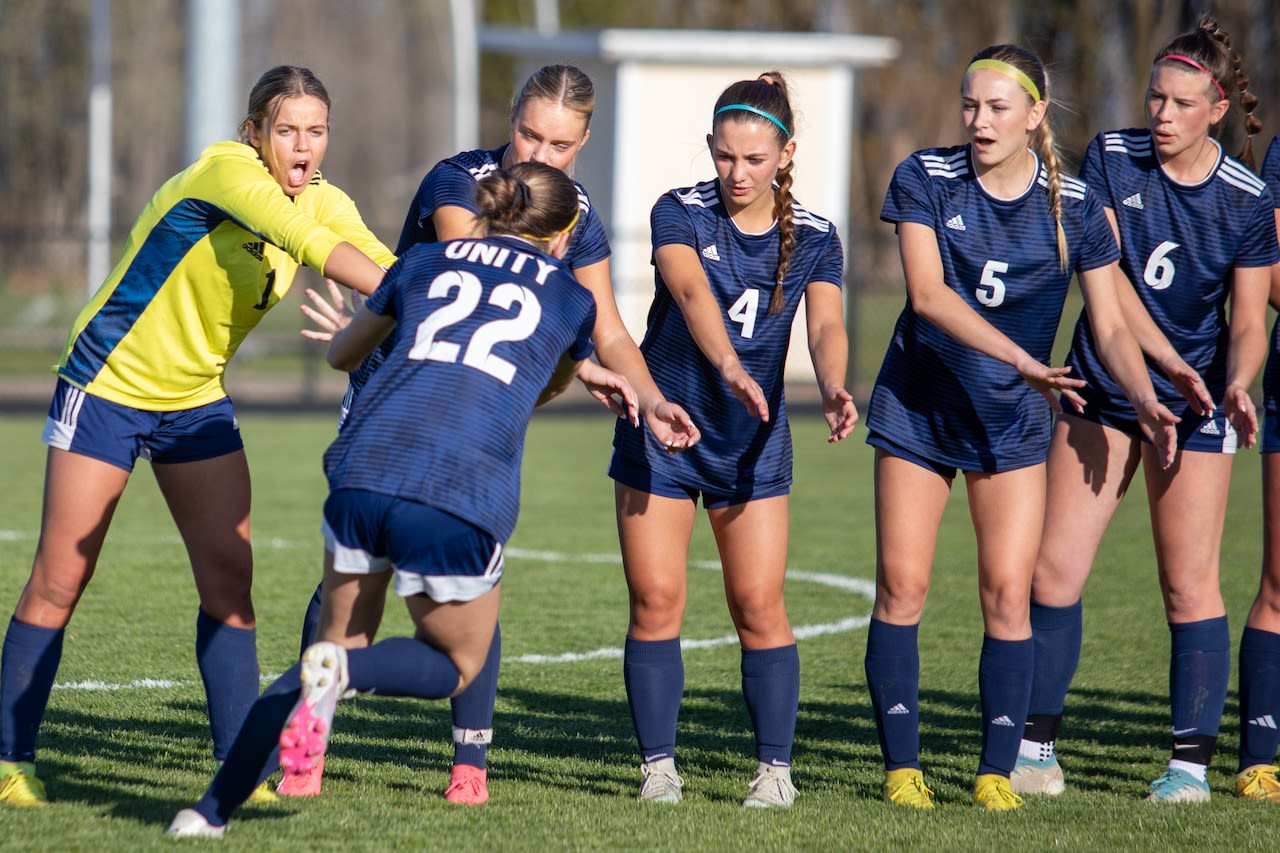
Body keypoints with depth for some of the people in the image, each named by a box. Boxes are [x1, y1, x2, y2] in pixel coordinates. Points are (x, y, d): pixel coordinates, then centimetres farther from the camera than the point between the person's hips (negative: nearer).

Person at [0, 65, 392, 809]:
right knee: (60, 581, -3)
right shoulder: (225, 171, -23)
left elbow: (384, 265, -12)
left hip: (198, 400, 6)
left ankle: (239, 765, 1)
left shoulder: (322, 201, -2)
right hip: (109, 385, -6)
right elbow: (305, 241, -38)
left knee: (228, 575, -3)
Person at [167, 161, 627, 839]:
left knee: (342, 646, 20)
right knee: (456, 665, 20)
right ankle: (341, 673, -12)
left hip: (363, 472, 3)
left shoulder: (425, 261, 22)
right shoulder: (571, 298, 19)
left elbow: (342, 353, 38)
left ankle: (214, 807, 5)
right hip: (460, 499, -3)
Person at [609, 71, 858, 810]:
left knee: (759, 605, -4)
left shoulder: (814, 238, -5)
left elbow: (827, 325, -22)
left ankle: (776, 768, 5)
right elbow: (692, 292, -32)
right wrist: (731, 368, -51)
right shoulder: (680, 214, -12)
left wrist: (834, 388, -45)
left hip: (753, 443, 1)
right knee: (656, 600, -3)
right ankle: (659, 765, 7)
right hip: (662, 431, -1)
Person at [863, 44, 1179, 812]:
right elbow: (927, 294, -22)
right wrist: (1021, 357, -33)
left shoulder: (1074, 206, -7)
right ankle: (902, 763, 6)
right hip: (918, 406, 0)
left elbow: (1112, 325, -5)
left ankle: (999, 769, 2)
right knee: (902, 584, -3)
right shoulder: (925, 180, -10)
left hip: (1013, 418, 0)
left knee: (1008, 592, -6)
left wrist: (1146, 402, -23)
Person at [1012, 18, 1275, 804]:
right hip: (1102, 389, 2)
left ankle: (1191, 762, 4)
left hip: (1195, 405, -2)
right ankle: (1036, 745, 9)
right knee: (1055, 569, -1)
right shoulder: (1111, 159, -5)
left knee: (1190, 585, -4)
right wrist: (1171, 361, -24)